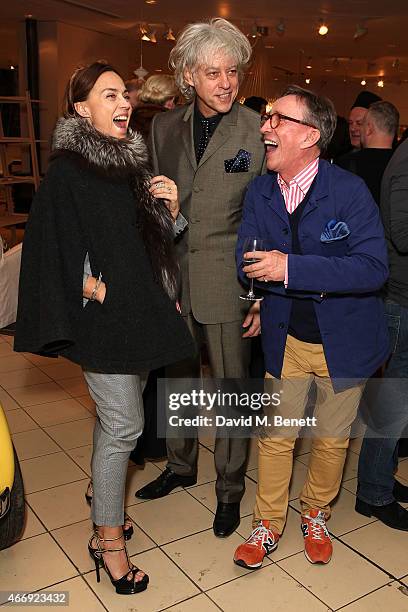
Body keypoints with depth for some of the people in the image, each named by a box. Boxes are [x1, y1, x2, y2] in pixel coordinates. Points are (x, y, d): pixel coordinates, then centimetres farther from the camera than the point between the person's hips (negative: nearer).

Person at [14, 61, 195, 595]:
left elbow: (153, 240, 16)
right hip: (103, 317, -7)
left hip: (141, 313, 7)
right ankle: (109, 540, 15)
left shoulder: (131, 163, 11)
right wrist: (103, 294, -14)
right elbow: (60, 256, -14)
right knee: (125, 425, -2)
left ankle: (103, 497, 36)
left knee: (114, 418, 17)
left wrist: (169, 207, -1)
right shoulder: (67, 171, -11)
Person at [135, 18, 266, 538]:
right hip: (172, 280, 4)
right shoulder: (164, 127, 5)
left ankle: (229, 487, 29)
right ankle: (180, 465, 42)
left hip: (228, 284, -4)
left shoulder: (258, 133, -7)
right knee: (178, 378, 19)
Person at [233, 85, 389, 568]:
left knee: (331, 437, 15)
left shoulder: (350, 190, -17)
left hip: (343, 339, -2)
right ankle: (267, 524, 34)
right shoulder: (259, 192, -3)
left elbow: (374, 268, -24)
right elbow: (247, 263, -8)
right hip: (286, 338, 3)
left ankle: (315, 514, 42)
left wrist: (291, 269, -32)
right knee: (275, 434, 12)